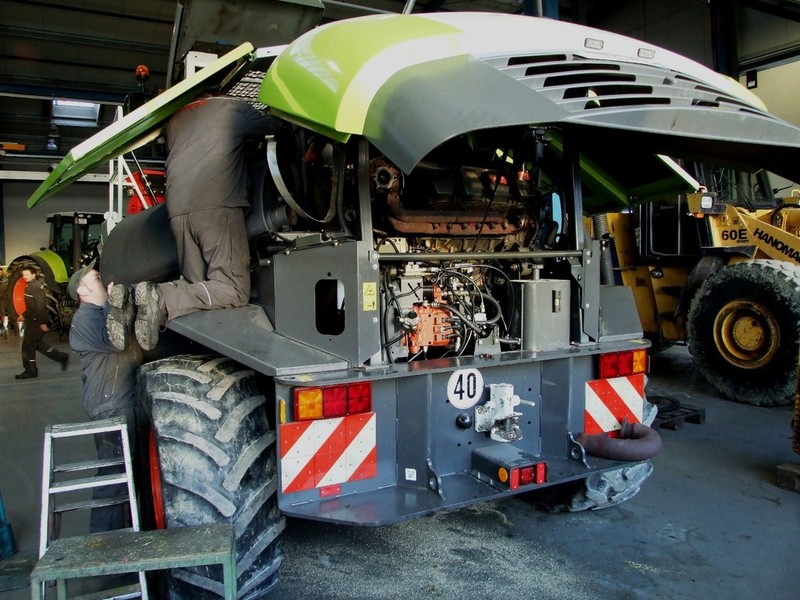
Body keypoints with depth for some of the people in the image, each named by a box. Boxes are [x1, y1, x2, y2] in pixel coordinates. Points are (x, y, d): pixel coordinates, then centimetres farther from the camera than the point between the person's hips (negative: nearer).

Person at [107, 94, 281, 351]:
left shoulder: (175, 119, 31)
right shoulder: (232, 107, 17)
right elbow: (273, 126, 24)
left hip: (177, 211, 6)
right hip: (217, 205, -6)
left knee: (197, 287, 10)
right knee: (235, 290, -6)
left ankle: (132, 297, -11)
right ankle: (162, 300, -25)